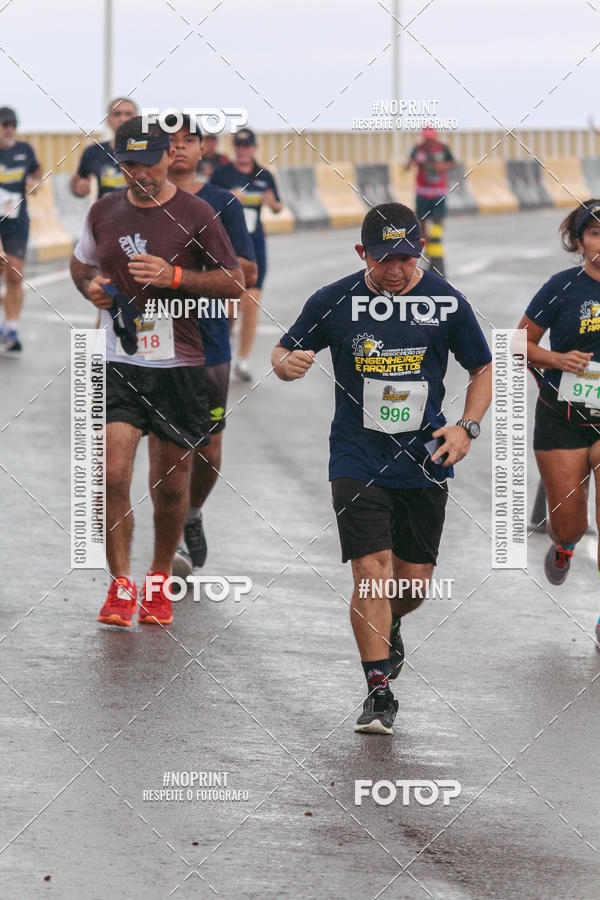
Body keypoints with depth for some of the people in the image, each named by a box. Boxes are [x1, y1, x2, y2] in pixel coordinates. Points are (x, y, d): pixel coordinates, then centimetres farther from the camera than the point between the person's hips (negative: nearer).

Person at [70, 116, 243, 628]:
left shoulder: (195, 215, -4)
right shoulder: (105, 212, 7)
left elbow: (235, 282, -2)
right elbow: (81, 263, 25)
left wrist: (174, 276, -16)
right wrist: (91, 286, 1)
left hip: (179, 364, -2)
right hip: (118, 362, 2)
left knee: (171, 484, 7)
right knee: (113, 474, -13)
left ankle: (159, 581, 26)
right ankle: (120, 585, -1)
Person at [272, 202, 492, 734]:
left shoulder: (445, 302, -3)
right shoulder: (334, 301, -5)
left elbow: (483, 370, 9)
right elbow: (285, 352, 7)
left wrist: (467, 428, -6)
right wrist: (287, 363, -17)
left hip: (424, 461, 2)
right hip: (358, 462, -2)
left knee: (414, 581, 8)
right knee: (372, 571, -14)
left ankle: (389, 629, 44)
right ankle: (379, 694, -4)